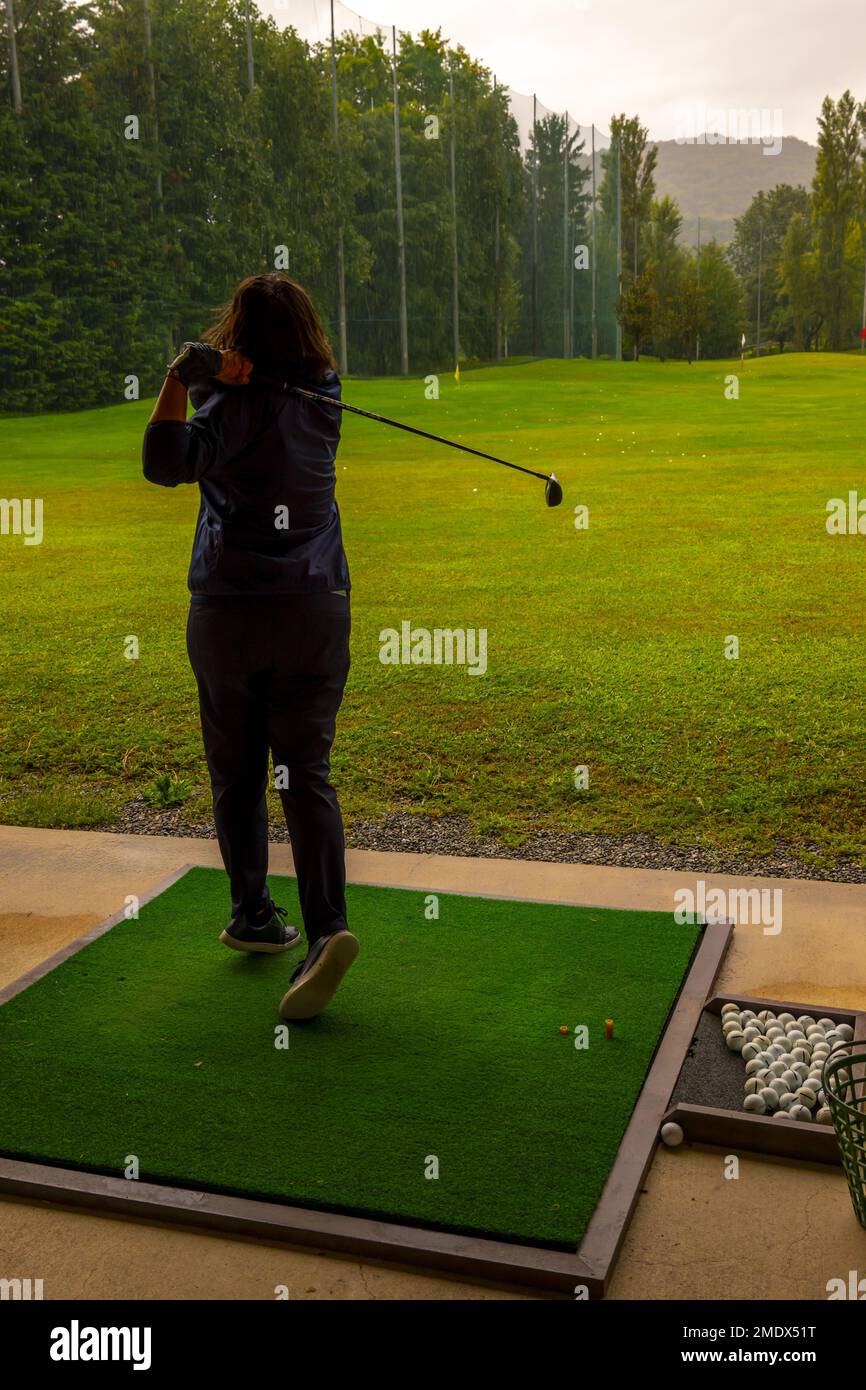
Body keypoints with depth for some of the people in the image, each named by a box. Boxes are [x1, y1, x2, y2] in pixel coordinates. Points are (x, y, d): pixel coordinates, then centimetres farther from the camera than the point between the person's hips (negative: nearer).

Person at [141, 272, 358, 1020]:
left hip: (229, 612, -3)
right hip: (316, 608, 3)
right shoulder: (323, 395, 5)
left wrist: (181, 378, -17)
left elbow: (166, 464, -18)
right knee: (307, 773, 0)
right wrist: (223, 368, -5)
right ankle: (327, 927, -14)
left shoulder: (234, 406, -9)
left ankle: (253, 914, 23)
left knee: (236, 774, 12)